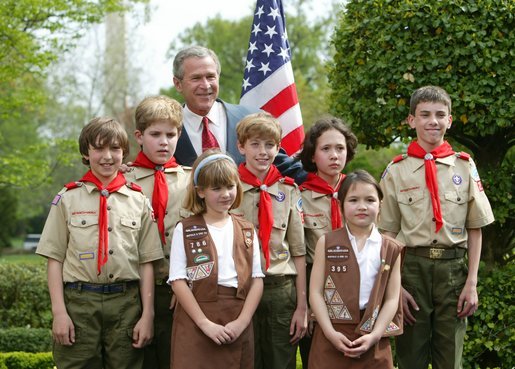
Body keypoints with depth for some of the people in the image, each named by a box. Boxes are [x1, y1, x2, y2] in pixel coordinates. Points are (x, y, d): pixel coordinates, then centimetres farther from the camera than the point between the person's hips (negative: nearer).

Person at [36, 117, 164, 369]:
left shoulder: (139, 201, 9)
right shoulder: (67, 199, 6)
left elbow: (146, 262, 7)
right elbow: (55, 259, 3)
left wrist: (147, 315, 1)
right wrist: (59, 312, -5)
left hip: (126, 302, 1)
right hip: (79, 301, -1)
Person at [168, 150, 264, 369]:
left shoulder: (247, 232, 11)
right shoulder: (185, 230, 1)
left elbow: (257, 279, 5)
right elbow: (178, 281, -6)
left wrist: (242, 321, -9)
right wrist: (206, 323, -13)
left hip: (238, 327, 3)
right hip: (195, 324, -3)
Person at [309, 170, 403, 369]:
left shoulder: (391, 249, 6)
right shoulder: (327, 243, 4)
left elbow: (392, 299, 2)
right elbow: (316, 292, 0)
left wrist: (375, 335, -10)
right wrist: (330, 332, -11)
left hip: (373, 342, 1)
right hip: (331, 338, -1)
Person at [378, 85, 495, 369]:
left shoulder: (465, 167, 5)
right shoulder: (396, 171, 2)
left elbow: (475, 229, 6)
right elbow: (387, 234, 3)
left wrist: (472, 284, -1)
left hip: (453, 269, 1)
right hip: (411, 267, -1)